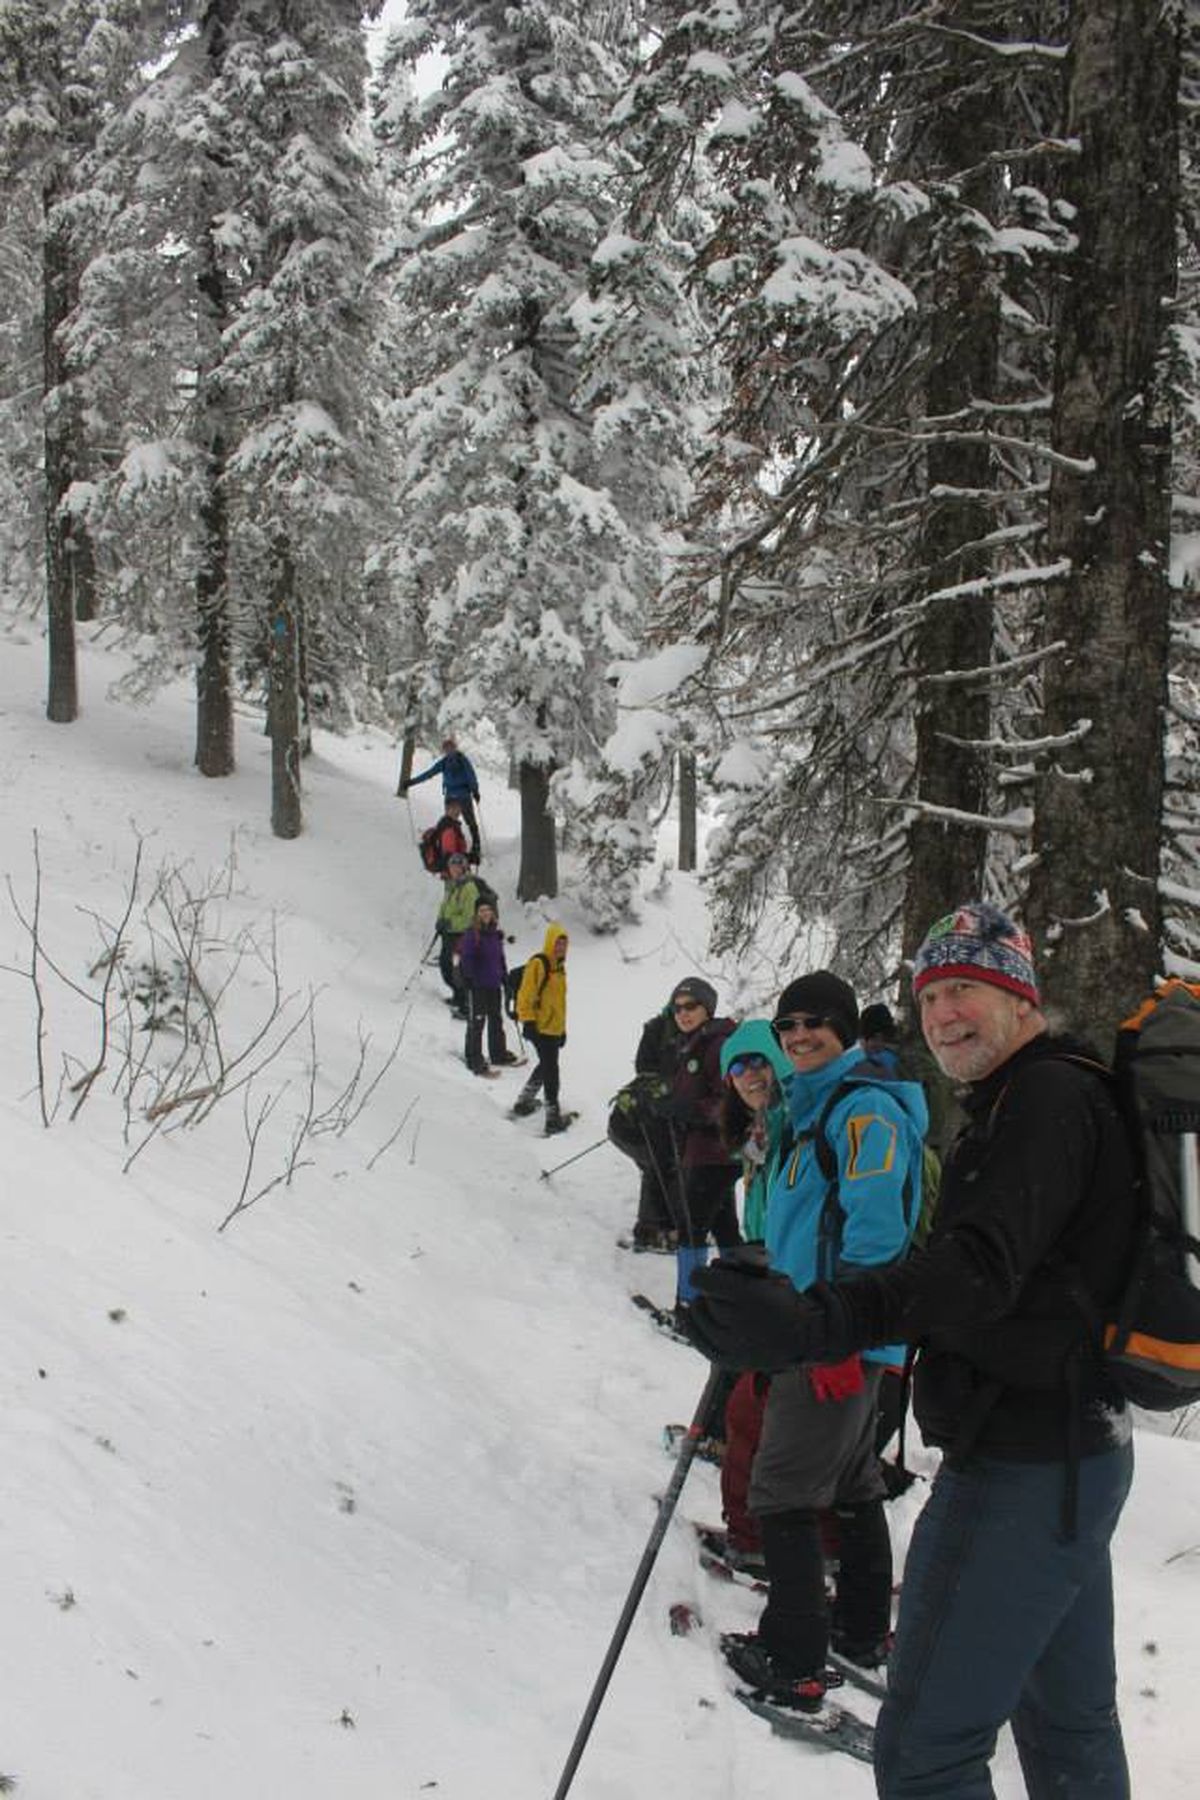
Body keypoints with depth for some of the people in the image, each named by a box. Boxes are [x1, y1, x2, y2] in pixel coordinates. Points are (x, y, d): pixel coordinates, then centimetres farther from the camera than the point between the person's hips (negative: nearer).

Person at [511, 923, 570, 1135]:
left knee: (546, 1067, 19)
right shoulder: (538, 964, -12)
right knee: (550, 1070, -8)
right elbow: (526, 995, -16)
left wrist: (562, 1028, 24)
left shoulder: (559, 967, 15)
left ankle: (523, 1103, 32)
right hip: (540, 1028, -9)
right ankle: (553, 1115, -5)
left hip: (554, 1028, 9)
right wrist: (528, 1022, -20)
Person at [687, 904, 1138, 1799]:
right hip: (1081, 1449, 11)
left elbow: (982, 1265, -31)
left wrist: (815, 1322, -44)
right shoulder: (1041, 1098, 18)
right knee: (1068, 1723, 22)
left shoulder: (1048, 1096, -15)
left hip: (1021, 1469, -11)